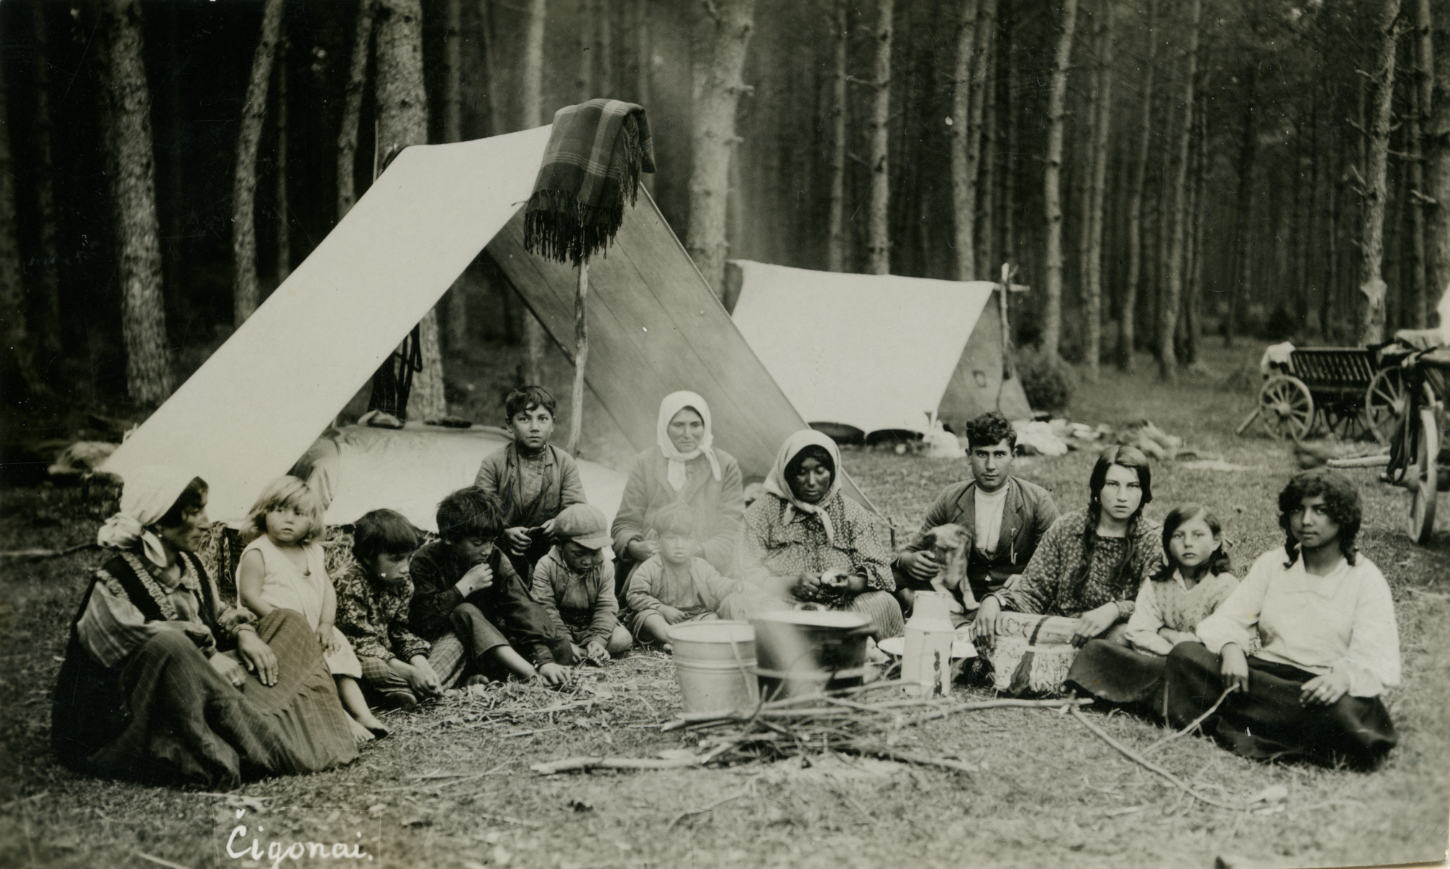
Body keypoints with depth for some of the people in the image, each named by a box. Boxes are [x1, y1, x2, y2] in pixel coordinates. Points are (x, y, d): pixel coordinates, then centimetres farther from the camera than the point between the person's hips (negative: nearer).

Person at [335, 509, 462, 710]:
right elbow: (361, 644, -24)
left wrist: (422, 666, -19)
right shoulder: (350, 586, -20)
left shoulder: (403, 584, 4)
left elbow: (404, 633, 2)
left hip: (392, 659, 8)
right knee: (372, 667, -42)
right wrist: (409, 672, -31)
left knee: (454, 646, 0)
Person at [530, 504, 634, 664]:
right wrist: (566, 643, -27)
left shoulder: (605, 567, -6)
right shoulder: (546, 567, -13)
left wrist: (597, 640, -26)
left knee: (622, 639, -22)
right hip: (558, 627, -1)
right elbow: (546, 609, -17)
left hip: (590, 626, 2)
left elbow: (606, 608, -10)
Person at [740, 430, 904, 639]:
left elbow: (877, 569, 9)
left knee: (884, 604, -28)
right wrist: (792, 583, -17)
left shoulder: (850, 512, 17)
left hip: (841, 607, 1)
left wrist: (850, 583, -15)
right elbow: (747, 573, 1)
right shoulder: (764, 510, 10)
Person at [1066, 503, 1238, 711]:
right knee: (1097, 648, -14)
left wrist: (1167, 634, -7)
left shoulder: (1226, 585, -3)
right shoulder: (1156, 584, 11)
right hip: (1160, 663, 5)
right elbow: (1138, 634, 1)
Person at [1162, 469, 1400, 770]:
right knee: (1185, 655, -20)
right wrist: (1230, 647, -19)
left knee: (1345, 713, -40)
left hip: (1324, 690, -3)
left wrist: (1344, 676, -34)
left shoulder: (1365, 579, 1)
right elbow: (1227, 619, 6)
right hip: (1265, 675, 4)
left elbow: (1380, 664, -10)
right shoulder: (1272, 563, 14)